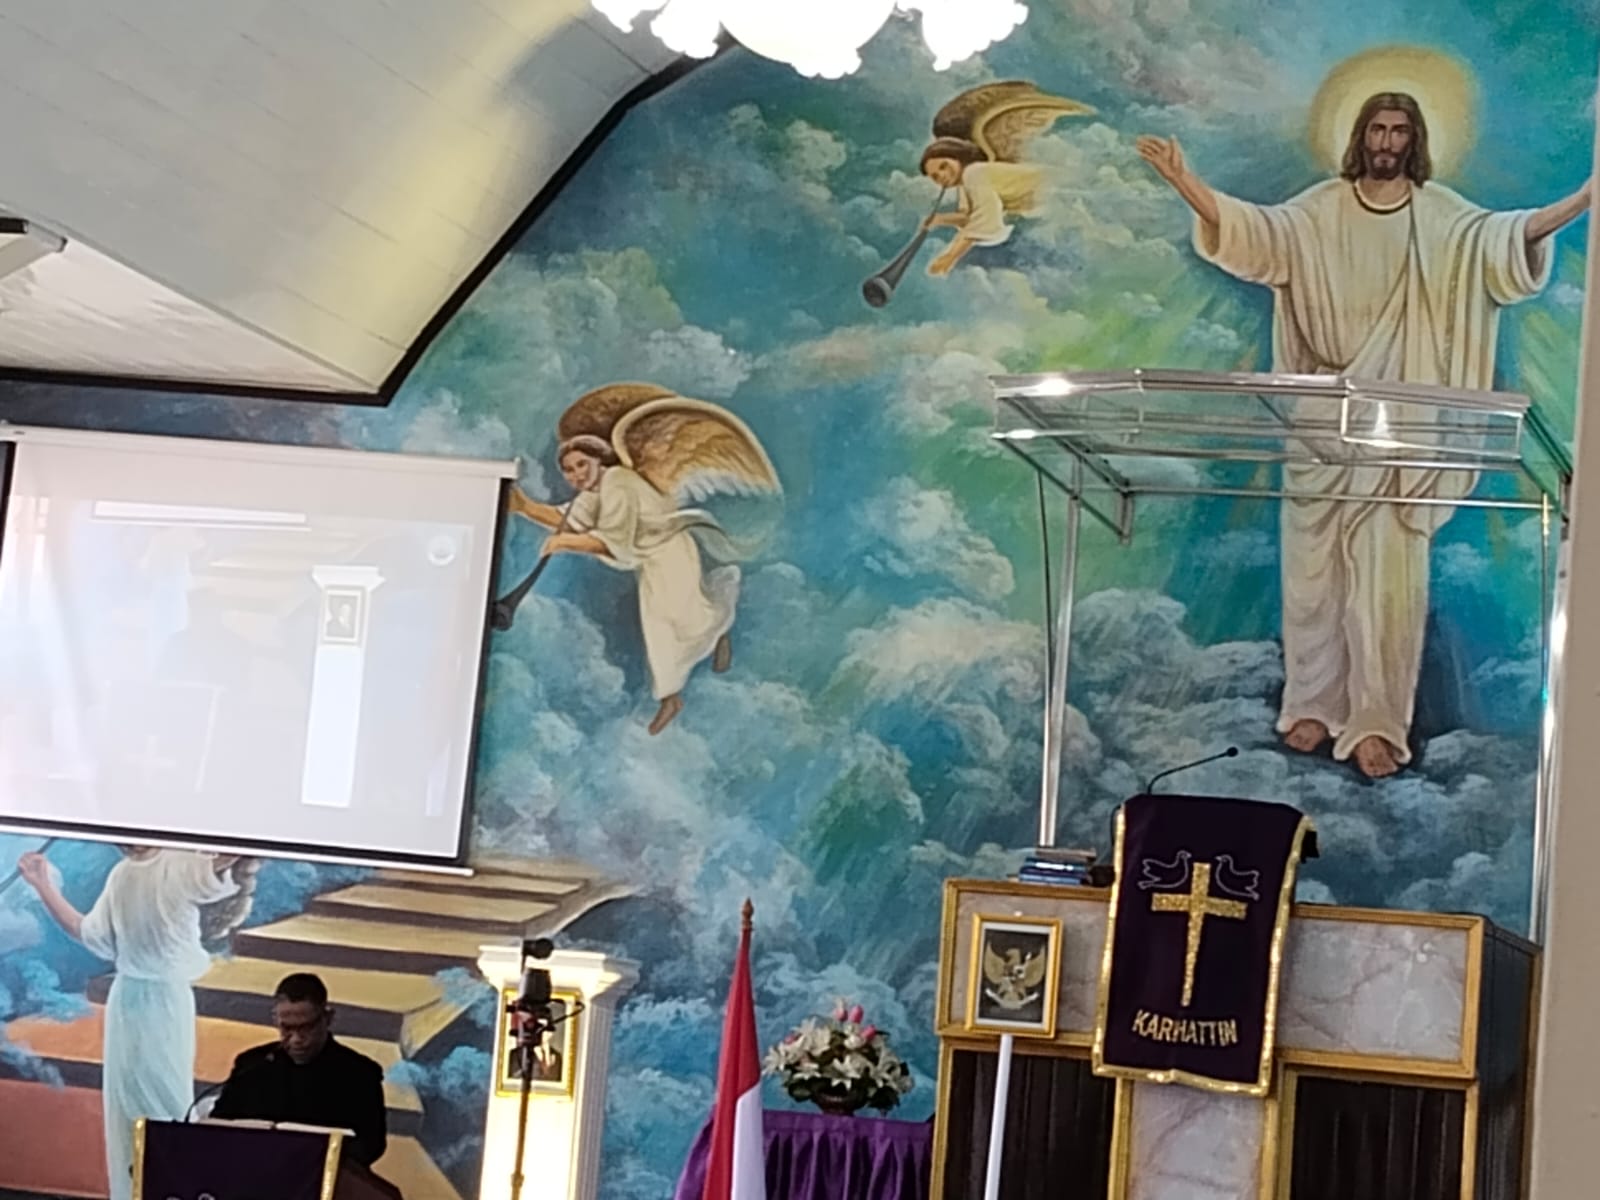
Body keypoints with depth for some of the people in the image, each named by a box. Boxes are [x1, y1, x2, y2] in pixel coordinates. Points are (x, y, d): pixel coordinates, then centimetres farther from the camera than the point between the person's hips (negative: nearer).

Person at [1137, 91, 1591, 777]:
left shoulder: (1441, 214, 4)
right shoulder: (1320, 208, 6)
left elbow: (1504, 238, -11)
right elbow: (1255, 230, -7)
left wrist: (1584, 202, -27)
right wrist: (1183, 182, -22)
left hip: (1397, 420, -1)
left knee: (1387, 571, -4)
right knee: (1315, 561, 5)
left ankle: (1375, 720, -1)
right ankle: (1313, 701, 15)